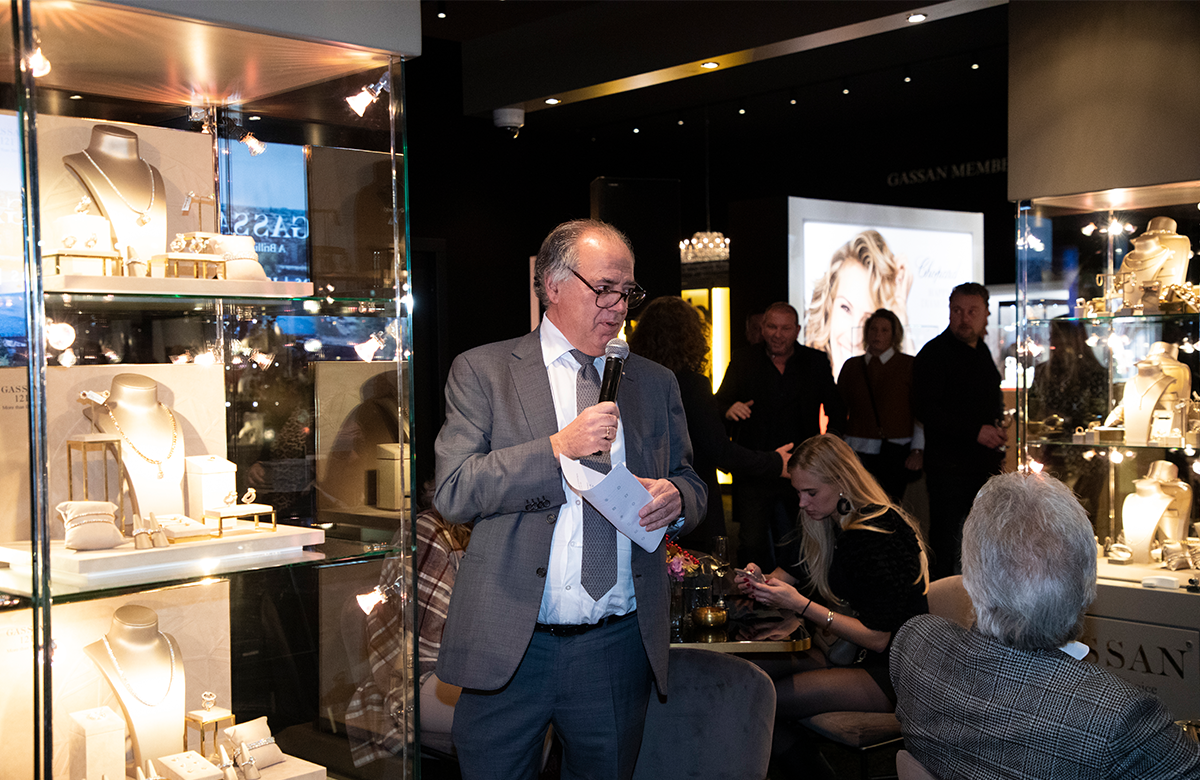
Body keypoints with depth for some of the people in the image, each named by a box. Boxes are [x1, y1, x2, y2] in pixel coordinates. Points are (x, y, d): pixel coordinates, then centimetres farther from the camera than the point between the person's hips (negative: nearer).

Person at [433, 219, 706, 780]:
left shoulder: (656, 383, 12)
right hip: (508, 649, -3)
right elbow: (452, 491, -9)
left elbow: (691, 485, 18)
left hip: (618, 649, 3)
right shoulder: (482, 370, 1)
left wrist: (676, 498, -6)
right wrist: (558, 449, -18)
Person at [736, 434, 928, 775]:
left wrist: (801, 605, -25)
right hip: (844, 646, 9)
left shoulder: (880, 536, -23)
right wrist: (760, 580, -8)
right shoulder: (827, 522, 4)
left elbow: (877, 639, -22)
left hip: (891, 672, -9)